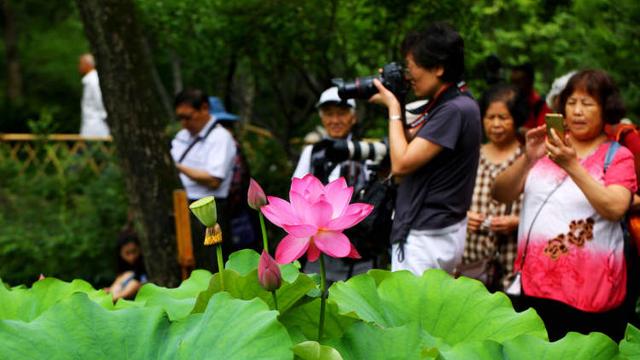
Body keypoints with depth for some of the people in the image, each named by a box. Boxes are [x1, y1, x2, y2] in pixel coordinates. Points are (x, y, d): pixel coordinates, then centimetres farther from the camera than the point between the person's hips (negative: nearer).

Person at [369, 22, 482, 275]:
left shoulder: (455, 110, -20)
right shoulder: (449, 105, 12)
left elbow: (401, 164, -22)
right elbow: (412, 143, 20)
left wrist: (393, 108, -11)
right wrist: (394, 105, 9)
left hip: (426, 236, -10)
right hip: (439, 230, 10)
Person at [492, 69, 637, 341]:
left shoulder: (618, 156, 1)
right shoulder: (548, 146, 12)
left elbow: (614, 209, -17)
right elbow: (500, 194, 2)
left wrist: (572, 166, -24)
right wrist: (528, 159, -15)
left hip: (589, 290, -3)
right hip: (536, 284, 4)